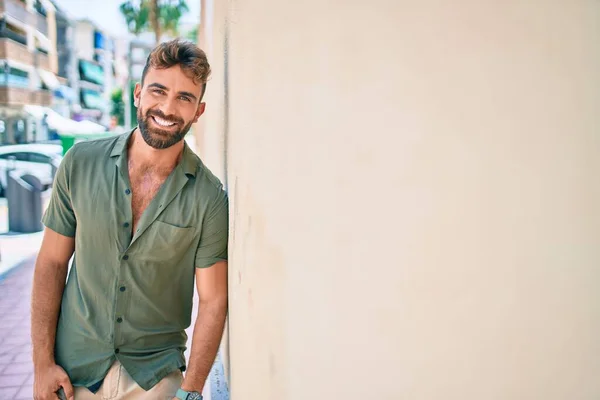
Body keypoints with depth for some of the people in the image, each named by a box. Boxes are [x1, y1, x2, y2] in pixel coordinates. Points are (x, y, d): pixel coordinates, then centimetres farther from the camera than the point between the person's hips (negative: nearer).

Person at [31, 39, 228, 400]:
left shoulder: (209, 198, -14)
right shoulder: (80, 163, -8)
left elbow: (213, 301, -10)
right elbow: (52, 262, -3)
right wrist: (42, 363, -4)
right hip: (74, 368, 2)